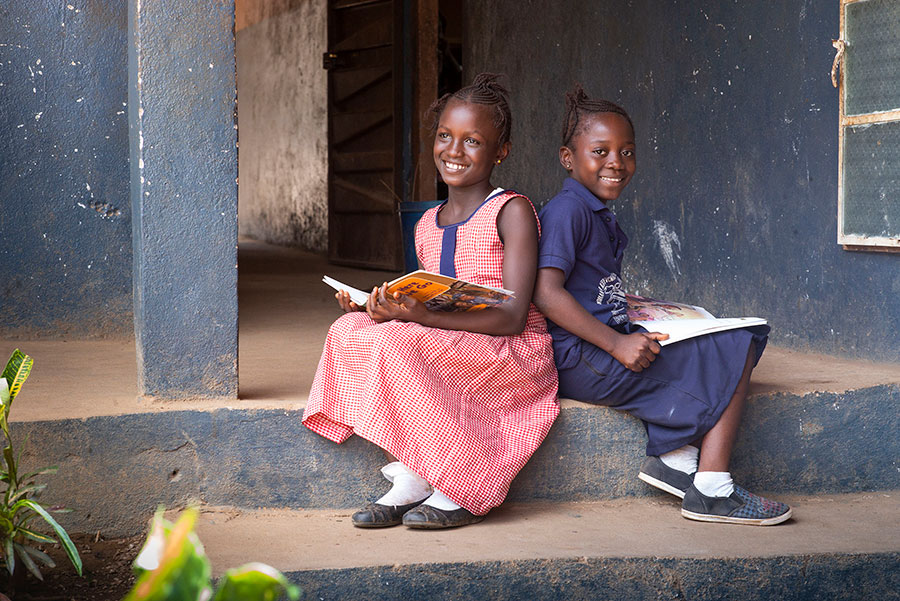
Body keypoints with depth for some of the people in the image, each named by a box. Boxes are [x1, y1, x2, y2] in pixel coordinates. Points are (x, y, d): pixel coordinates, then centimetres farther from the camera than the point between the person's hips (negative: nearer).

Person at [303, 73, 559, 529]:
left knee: (399, 341, -29)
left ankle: (462, 490, -16)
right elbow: (429, 310, 16)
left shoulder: (511, 212, -7)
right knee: (349, 330, -13)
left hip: (513, 352, -7)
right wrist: (388, 309, -7)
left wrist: (424, 316, -27)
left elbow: (513, 318, -16)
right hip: (446, 349, 7)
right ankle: (409, 478, -17)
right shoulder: (427, 226, 15)